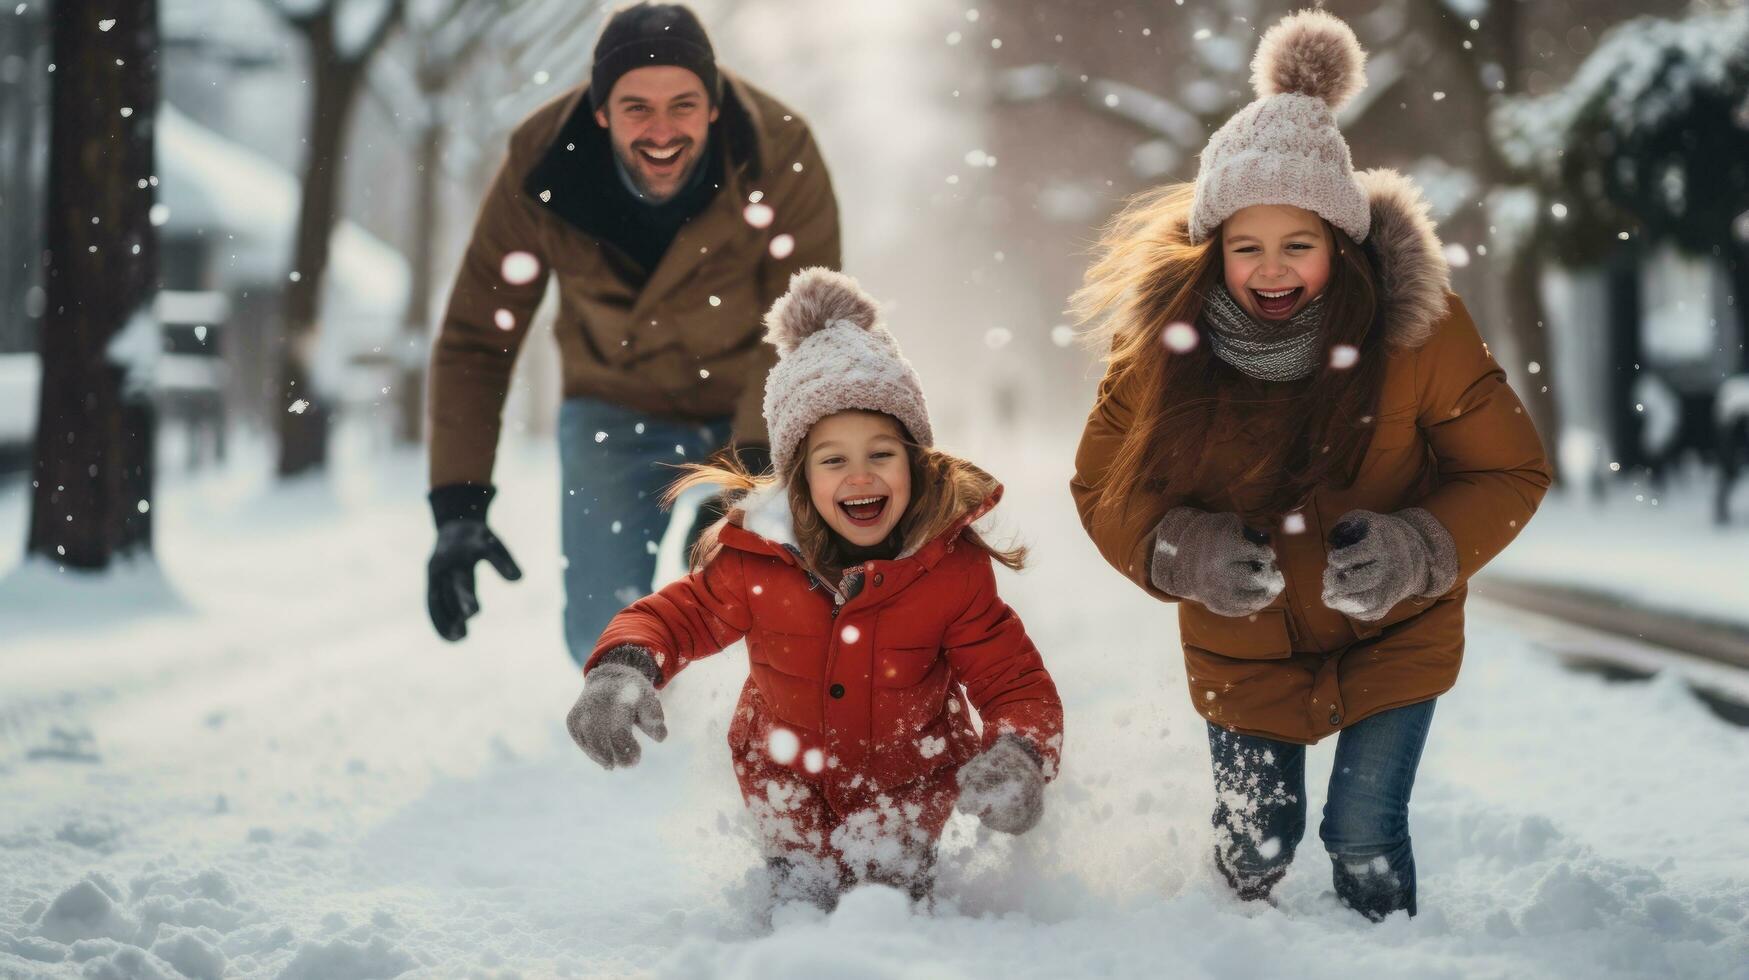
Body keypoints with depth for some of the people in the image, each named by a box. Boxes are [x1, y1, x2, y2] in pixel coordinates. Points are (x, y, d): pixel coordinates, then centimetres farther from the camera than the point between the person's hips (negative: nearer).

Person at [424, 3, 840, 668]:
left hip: (757, 413, -1)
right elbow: (475, 340, -17)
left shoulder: (780, 156, -26)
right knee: (604, 637, -6)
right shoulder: (541, 168, -23)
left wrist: (753, 463, -35)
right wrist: (458, 508, -23)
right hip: (617, 410, 1)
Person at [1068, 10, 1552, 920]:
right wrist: (1183, 551, -29)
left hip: (1391, 632, -1)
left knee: (1364, 839, -3)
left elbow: (1511, 470, -12)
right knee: (1255, 851, 5)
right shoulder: (1164, 339, -20)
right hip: (1242, 641, 1)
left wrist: (1419, 549, -31)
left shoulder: (1417, 328, -23)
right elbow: (1102, 484, -8)